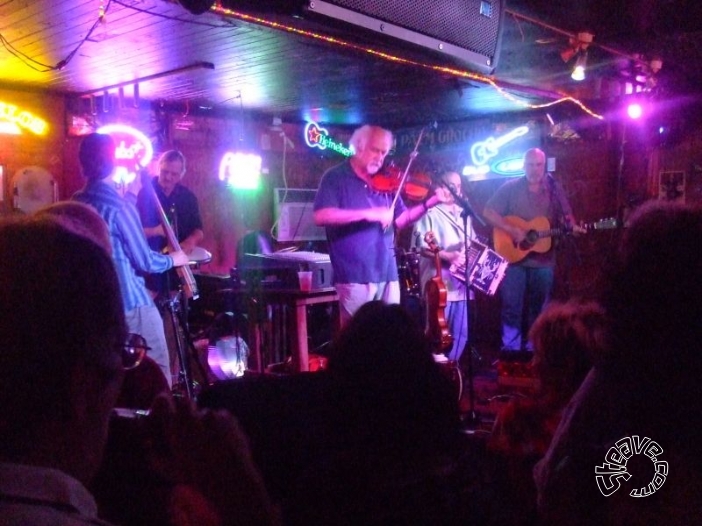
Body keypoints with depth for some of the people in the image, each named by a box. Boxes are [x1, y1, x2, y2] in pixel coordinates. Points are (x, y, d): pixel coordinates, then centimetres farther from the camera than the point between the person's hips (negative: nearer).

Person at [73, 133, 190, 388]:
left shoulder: (74, 204, 5)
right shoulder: (117, 206, -17)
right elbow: (145, 261, -15)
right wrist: (174, 259, 3)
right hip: (131, 302, -8)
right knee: (158, 373, 1)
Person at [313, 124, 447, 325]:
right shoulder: (335, 177, -3)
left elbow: (401, 220, 14)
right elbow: (321, 216, -17)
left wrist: (429, 203, -1)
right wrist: (366, 213, -23)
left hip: (388, 273, 6)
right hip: (355, 276, -6)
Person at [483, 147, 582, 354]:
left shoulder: (554, 188, 4)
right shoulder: (510, 187, -3)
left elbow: (566, 215, 7)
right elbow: (488, 212, -8)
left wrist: (573, 227, -15)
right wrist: (512, 230, -18)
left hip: (544, 260, 3)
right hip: (514, 257, -2)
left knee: (538, 308, 9)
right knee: (512, 307, 0)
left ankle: (532, 349, 21)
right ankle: (510, 351, 10)